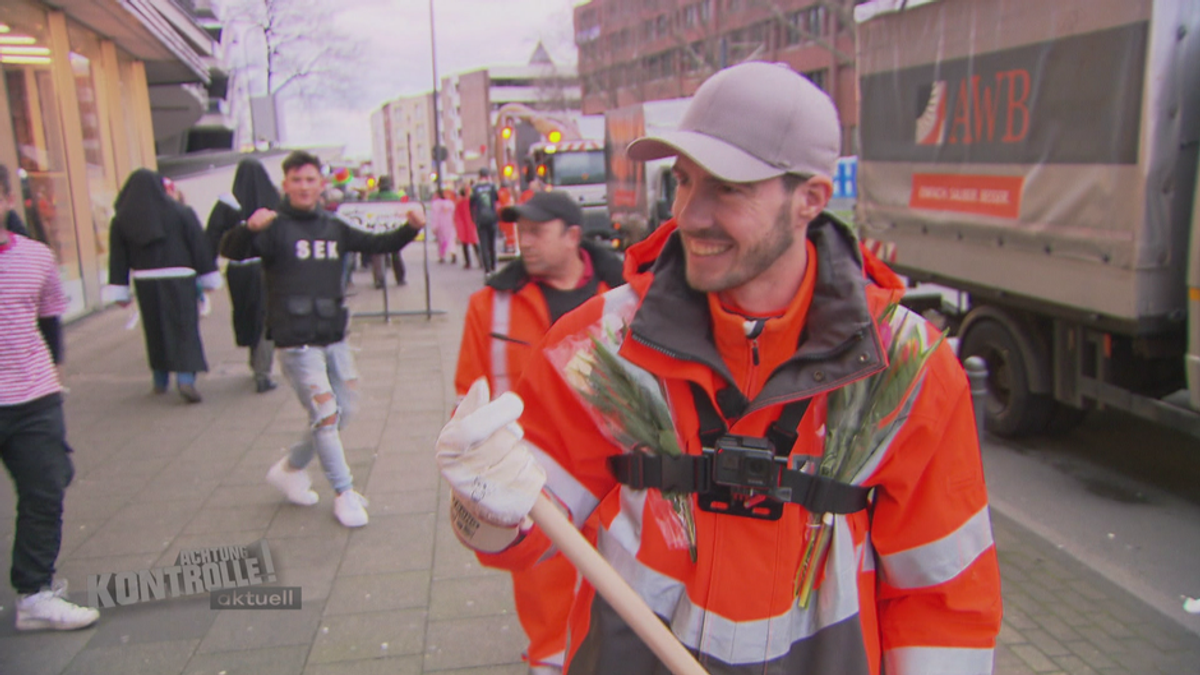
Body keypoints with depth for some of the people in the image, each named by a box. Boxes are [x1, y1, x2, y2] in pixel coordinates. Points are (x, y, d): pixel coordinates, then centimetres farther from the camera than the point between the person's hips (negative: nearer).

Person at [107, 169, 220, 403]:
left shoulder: (121, 221, 2)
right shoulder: (180, 213, -4)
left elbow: (118, 259, 2)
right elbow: (200, 247, -2)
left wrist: (120, 291, 5)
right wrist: (209, 278, 5)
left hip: (146, 284, 2)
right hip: (179, 281, -2)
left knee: (155, 331, 14)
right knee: (185, 329, -2)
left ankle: (161, 380, 23)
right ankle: (186, 377, -17)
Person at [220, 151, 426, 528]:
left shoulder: (334, 228, 10)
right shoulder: (275, 228, -8)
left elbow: (378, 245, 15)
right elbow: (231, 252, -21)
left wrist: (410, 229, -2)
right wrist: (249, 228, -42)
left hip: (334, 338, 7)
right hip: (296, 343, -6)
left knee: (344, 411, 13)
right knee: (325, 415, -6)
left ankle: (290, 469, 33)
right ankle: (344, 495, 9)